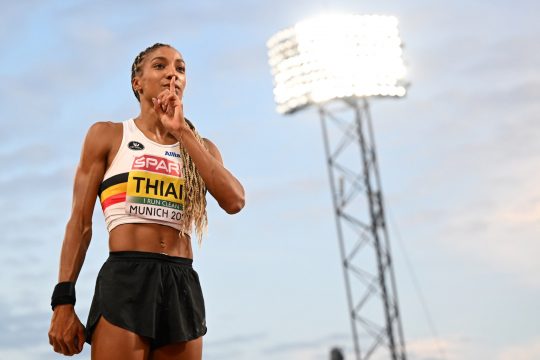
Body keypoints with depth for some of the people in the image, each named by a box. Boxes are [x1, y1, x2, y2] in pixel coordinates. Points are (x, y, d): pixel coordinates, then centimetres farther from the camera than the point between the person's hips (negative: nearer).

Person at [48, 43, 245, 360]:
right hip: (125, 280, -3)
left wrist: (183, 133, -3)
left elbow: (235, 201, -3)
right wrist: (63, 301, -6)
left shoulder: (202, 147, 17)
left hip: (183, 286, 4)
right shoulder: (107, 135, 8)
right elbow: (81, 222, 4)